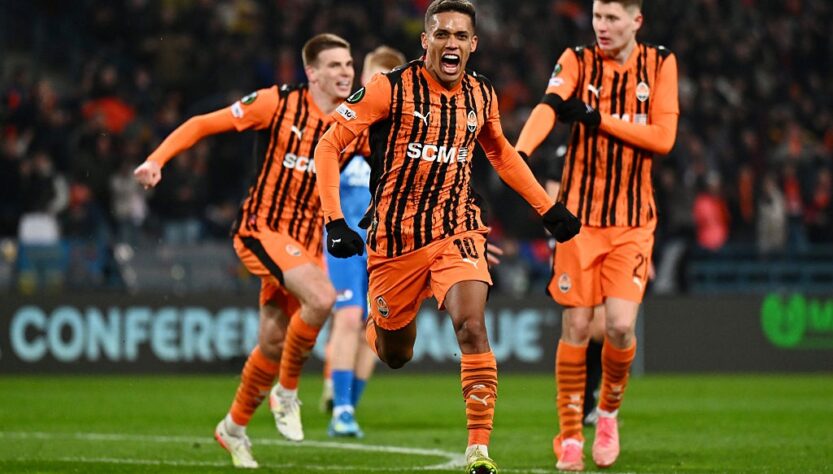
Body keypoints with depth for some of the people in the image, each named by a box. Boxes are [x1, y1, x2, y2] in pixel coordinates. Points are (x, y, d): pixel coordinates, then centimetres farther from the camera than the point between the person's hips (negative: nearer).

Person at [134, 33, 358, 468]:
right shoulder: (278, 103, -9)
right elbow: (203, 124, -5)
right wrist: (157, 159, -16)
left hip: (307, 240, 5)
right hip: (261, 228, -5)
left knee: (273, 341, 5)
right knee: (321, 297, -29)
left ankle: (234, 427, 28)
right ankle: (287, 391, -8)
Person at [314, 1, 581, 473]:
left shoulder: (482, 95, 3)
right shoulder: (391, 88, -11)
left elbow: (502, 153, 23)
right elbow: (329, 145, -8)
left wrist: (549, 208, 20)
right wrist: (335, 221, -18)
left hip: (457, 230, 2)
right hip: (396, 235, -2)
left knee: (472, 325, -23)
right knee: (395, 354, 9)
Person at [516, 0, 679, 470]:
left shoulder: (661, 64, 2)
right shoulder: (577, 61, -2)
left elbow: (663, 137, -6)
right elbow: (549, 107, -21)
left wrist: (599, 119, -15)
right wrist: (520, 153, -40)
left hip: (634, 221, 0)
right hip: (579, 214, 0)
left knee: (620, 325, -11)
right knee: (577, 327, -3)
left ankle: (609, 412, 16)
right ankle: (571, 436, 10)